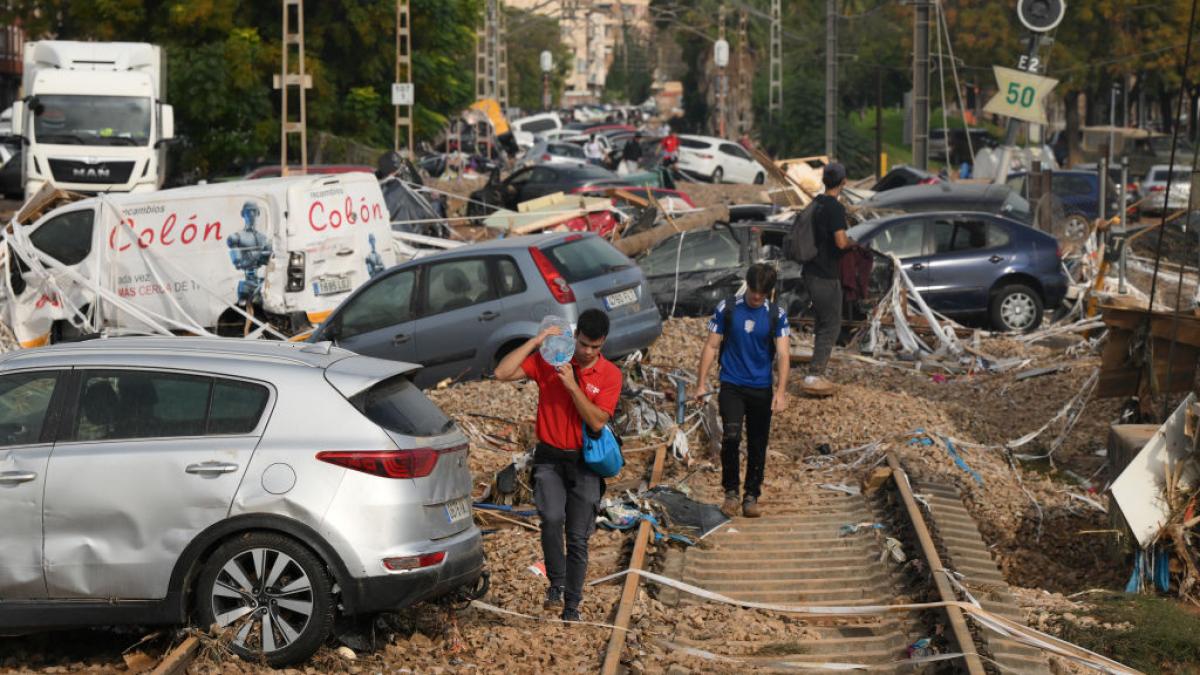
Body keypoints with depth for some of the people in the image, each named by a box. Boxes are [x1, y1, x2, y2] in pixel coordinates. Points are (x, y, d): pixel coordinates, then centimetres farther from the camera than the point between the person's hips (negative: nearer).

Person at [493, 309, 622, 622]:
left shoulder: (610, 374, -3)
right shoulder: (548, 361, -2)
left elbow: (597, 422, -13)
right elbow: (502, 373, -12)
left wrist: (572, 385, -20)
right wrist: (535, 341, -15)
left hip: (584, 462, 0)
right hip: (549, 459, 0)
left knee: (578, 537, 3)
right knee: (552, 519, -26)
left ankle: (572, 606, 15)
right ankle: (557, 582, -7)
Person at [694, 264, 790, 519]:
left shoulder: (777, 315, 0)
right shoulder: (726, 309, -2)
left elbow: (783, 354, -5)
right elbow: (711, 346, 3)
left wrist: (780, 391, -15)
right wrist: (702, 383, -1)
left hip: (762, 389, 2)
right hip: (731, 386, -2)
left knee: (757, 445, 6)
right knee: (731, 436, -18)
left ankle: (751, 496, 18)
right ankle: (731, 492, -4)